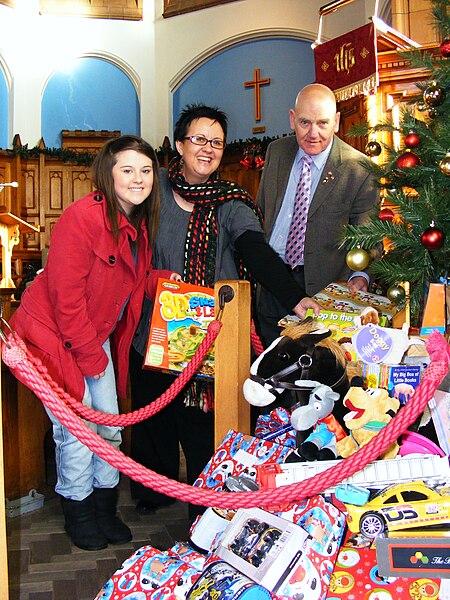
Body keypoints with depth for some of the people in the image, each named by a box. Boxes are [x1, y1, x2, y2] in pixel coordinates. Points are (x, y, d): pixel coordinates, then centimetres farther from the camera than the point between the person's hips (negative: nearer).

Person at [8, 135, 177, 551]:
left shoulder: (139, 224, 3)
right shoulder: (83, 217, -23)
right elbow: (66, 296, -23)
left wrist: (159, 281, -3)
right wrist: (91, 357, -17)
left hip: (97, 336, 8)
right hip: (53, 335, -8)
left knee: (109, 423, 11)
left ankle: (105, 507, 30)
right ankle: (78, 512, 22)